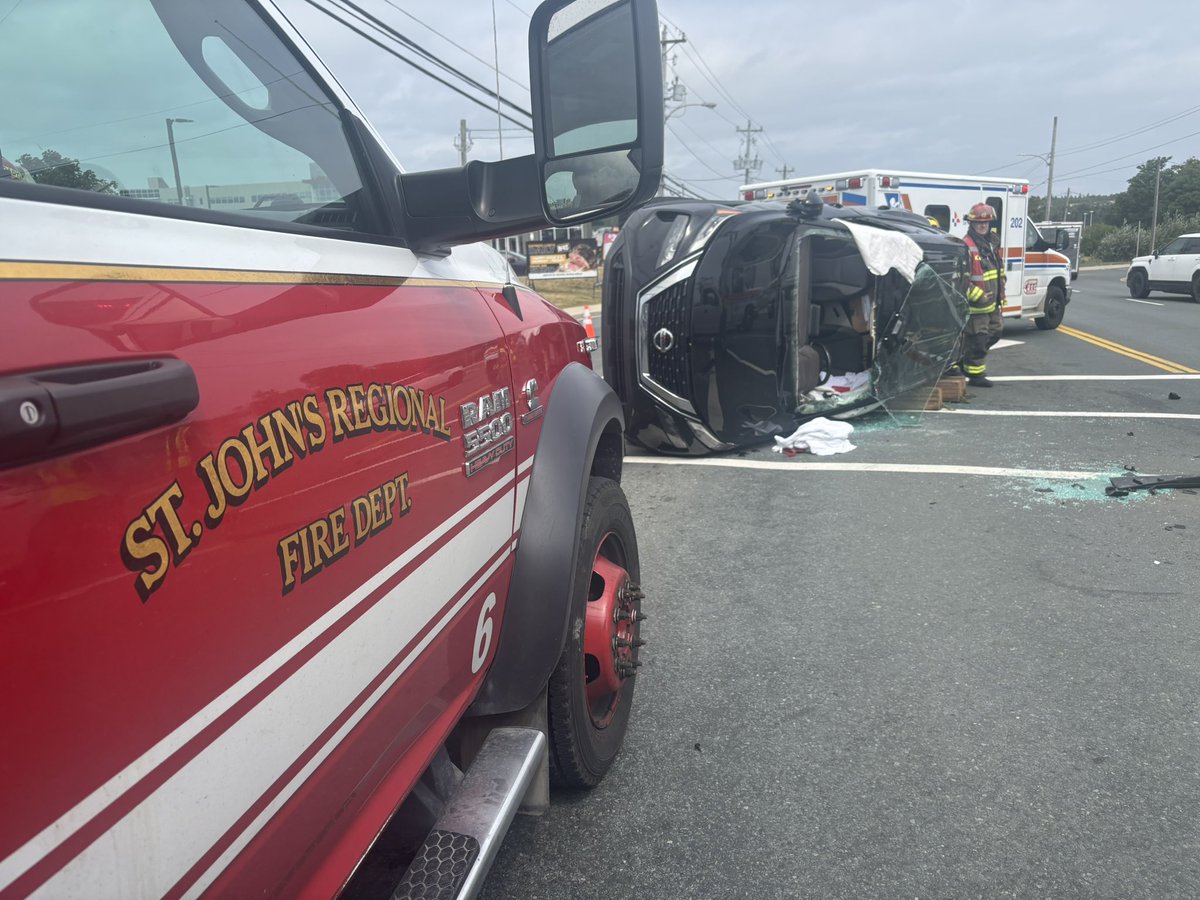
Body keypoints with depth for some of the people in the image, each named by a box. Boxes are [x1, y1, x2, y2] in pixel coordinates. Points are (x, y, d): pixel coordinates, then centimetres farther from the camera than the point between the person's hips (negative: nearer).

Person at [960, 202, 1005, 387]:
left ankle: (966, 357, 32)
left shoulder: (992, 242, 13)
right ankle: (975, 375, 7)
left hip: (992, 302, 9)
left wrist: (1001, 293, 22)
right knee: (978, 339, -3)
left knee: (995, 332, 20)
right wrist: (977, 295, -23)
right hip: (976, 303, -9)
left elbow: (1000, 268, 26)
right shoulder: (967, 246, -16)